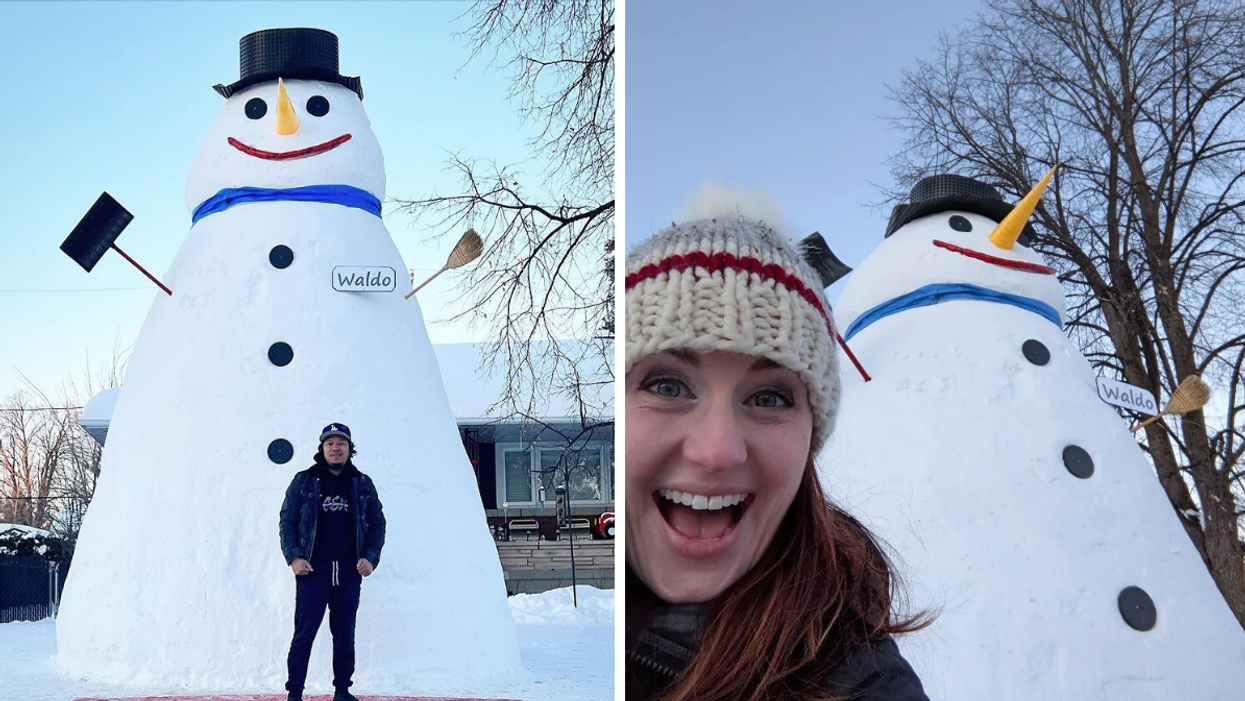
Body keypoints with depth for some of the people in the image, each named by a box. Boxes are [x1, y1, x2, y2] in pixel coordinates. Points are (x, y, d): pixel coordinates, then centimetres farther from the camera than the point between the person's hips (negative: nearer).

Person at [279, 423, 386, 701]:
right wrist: (293, 557, -10)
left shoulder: (363, 484, 9)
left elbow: (377, 523, 10)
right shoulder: (304, 481, 3)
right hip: (312, 569, -2)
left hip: (349, 571, 2)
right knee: (304, 633, -3)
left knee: (345, 634, 9)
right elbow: (287, 520, 2)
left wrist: (370, 557, -3)